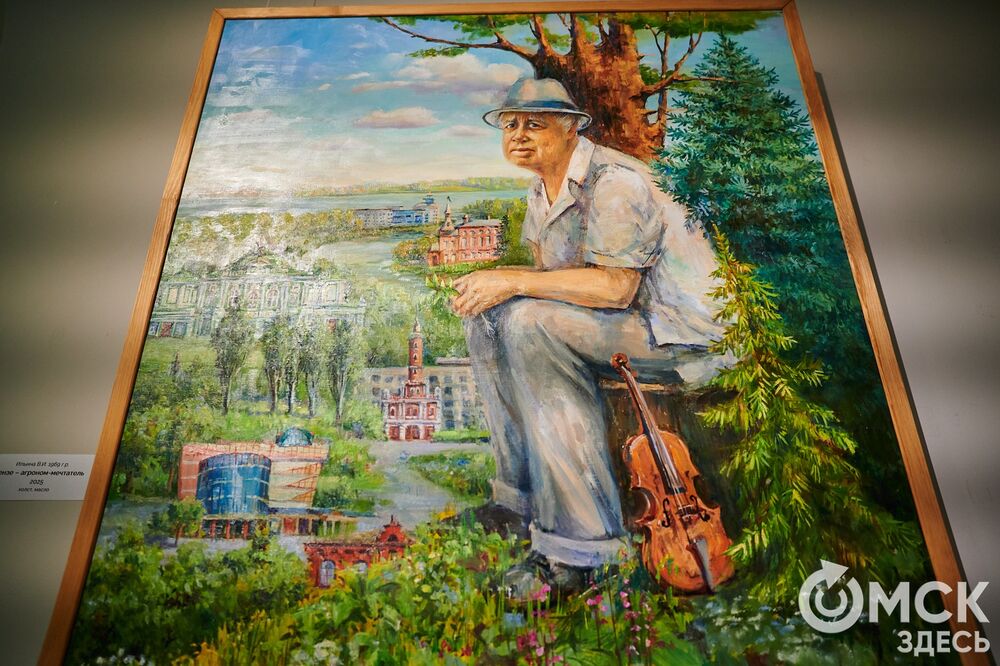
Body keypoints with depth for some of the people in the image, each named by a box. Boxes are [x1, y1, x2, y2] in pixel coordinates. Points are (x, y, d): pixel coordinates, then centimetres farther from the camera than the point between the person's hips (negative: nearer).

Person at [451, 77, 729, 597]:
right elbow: (550, 276, 14)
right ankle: (521, 496, 3)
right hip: (620, 320, 9)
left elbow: (614, 286, -28)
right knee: (486, 318, 0)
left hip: (681, 326, -9)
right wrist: (491, 285, -6)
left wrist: (512, 281, -23)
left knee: (531, 324, -30)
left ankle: (579, 545, -26)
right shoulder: (542, 191, 11)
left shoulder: (613, 180, -18)